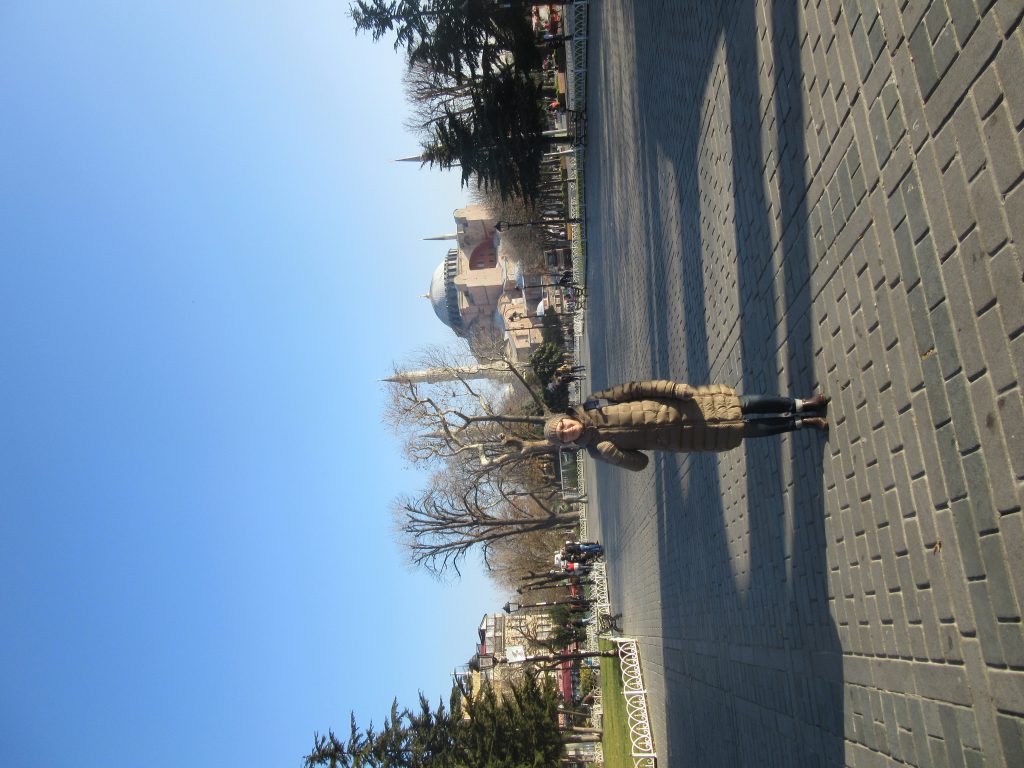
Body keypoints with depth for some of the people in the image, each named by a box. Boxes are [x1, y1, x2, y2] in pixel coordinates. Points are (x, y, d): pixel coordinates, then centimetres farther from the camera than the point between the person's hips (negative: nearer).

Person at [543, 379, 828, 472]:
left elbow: (633, 388, -8)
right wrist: (608, 449, -17)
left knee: (746, 404, -4)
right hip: (676, 437, -2)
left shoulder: (593, 404, -5)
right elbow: (638, 462, -5)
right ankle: (802, 422, 12)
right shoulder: (597, 450, -8)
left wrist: (675, 387, -15)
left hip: (675, 404, 2)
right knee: (748, 427, -6)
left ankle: (803, 404, 16)